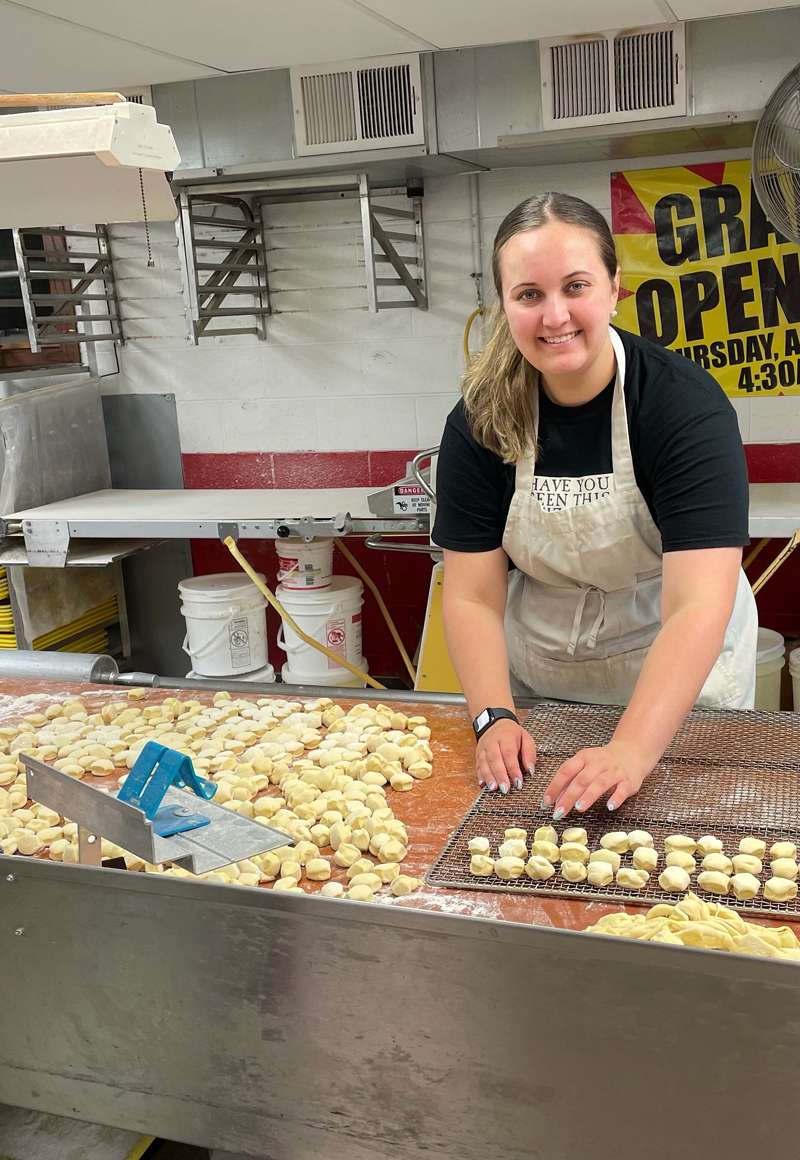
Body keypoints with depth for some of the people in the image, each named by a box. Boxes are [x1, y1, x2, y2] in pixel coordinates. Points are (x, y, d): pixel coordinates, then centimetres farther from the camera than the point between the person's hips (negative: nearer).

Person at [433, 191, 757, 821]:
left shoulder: (688, 406, -23)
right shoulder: (480, 423, -13)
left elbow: (698, 607, -32)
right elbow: (473, 596, -13)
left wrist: (632, 750, -42)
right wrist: (494, 717, -27)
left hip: (677, 679, -2)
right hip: (535, 679, 3)